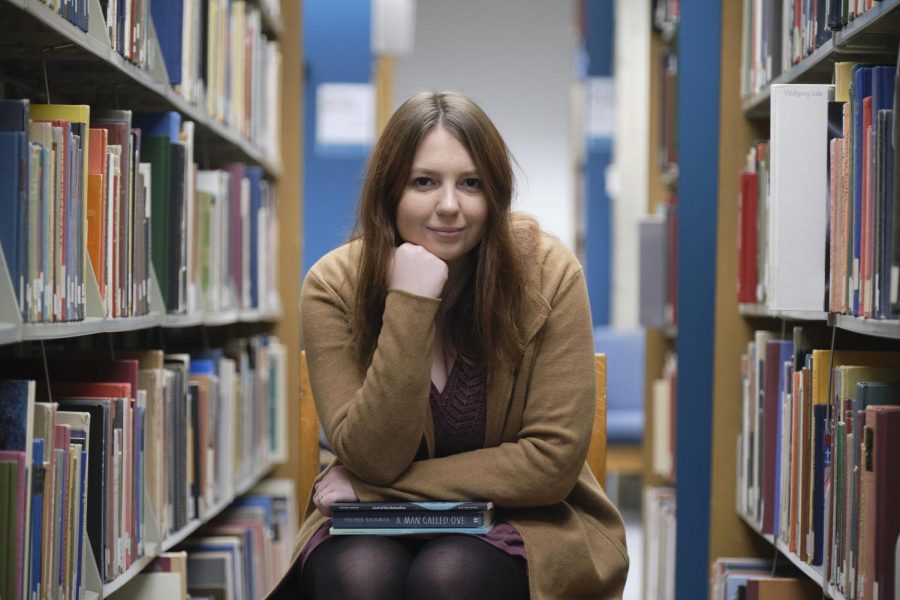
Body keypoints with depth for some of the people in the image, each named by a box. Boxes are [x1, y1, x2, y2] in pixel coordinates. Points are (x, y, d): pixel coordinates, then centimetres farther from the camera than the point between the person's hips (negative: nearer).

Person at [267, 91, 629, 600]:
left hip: (520, 521, 0)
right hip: (376, 528, 1)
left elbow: (552, 462, -13)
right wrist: (409, 306, -26)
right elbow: (373, 459, -16)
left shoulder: (548, 274, -13)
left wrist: (373, 489, -15)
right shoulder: (334, 285, -11)